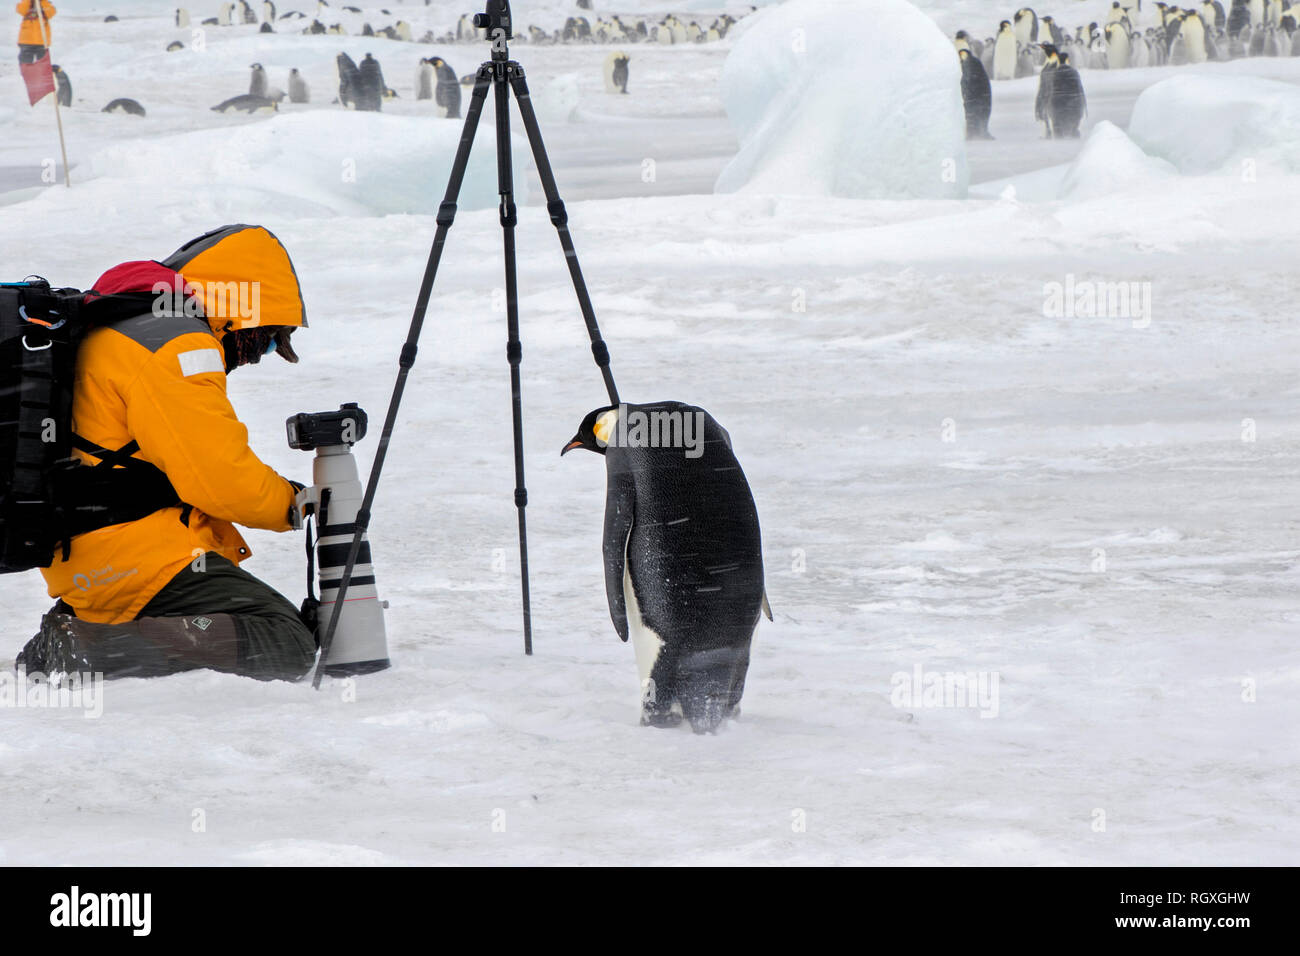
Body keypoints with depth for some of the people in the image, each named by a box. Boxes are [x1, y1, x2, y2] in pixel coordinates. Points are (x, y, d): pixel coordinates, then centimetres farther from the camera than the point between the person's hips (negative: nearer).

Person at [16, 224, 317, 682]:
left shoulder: (108, 329, 21)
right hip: (139, 555, -11)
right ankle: (82, 650, -23)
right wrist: (291, 502, 2)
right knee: (288, 646, -18)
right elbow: (218, 476, -16)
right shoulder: (177, 343, -12)